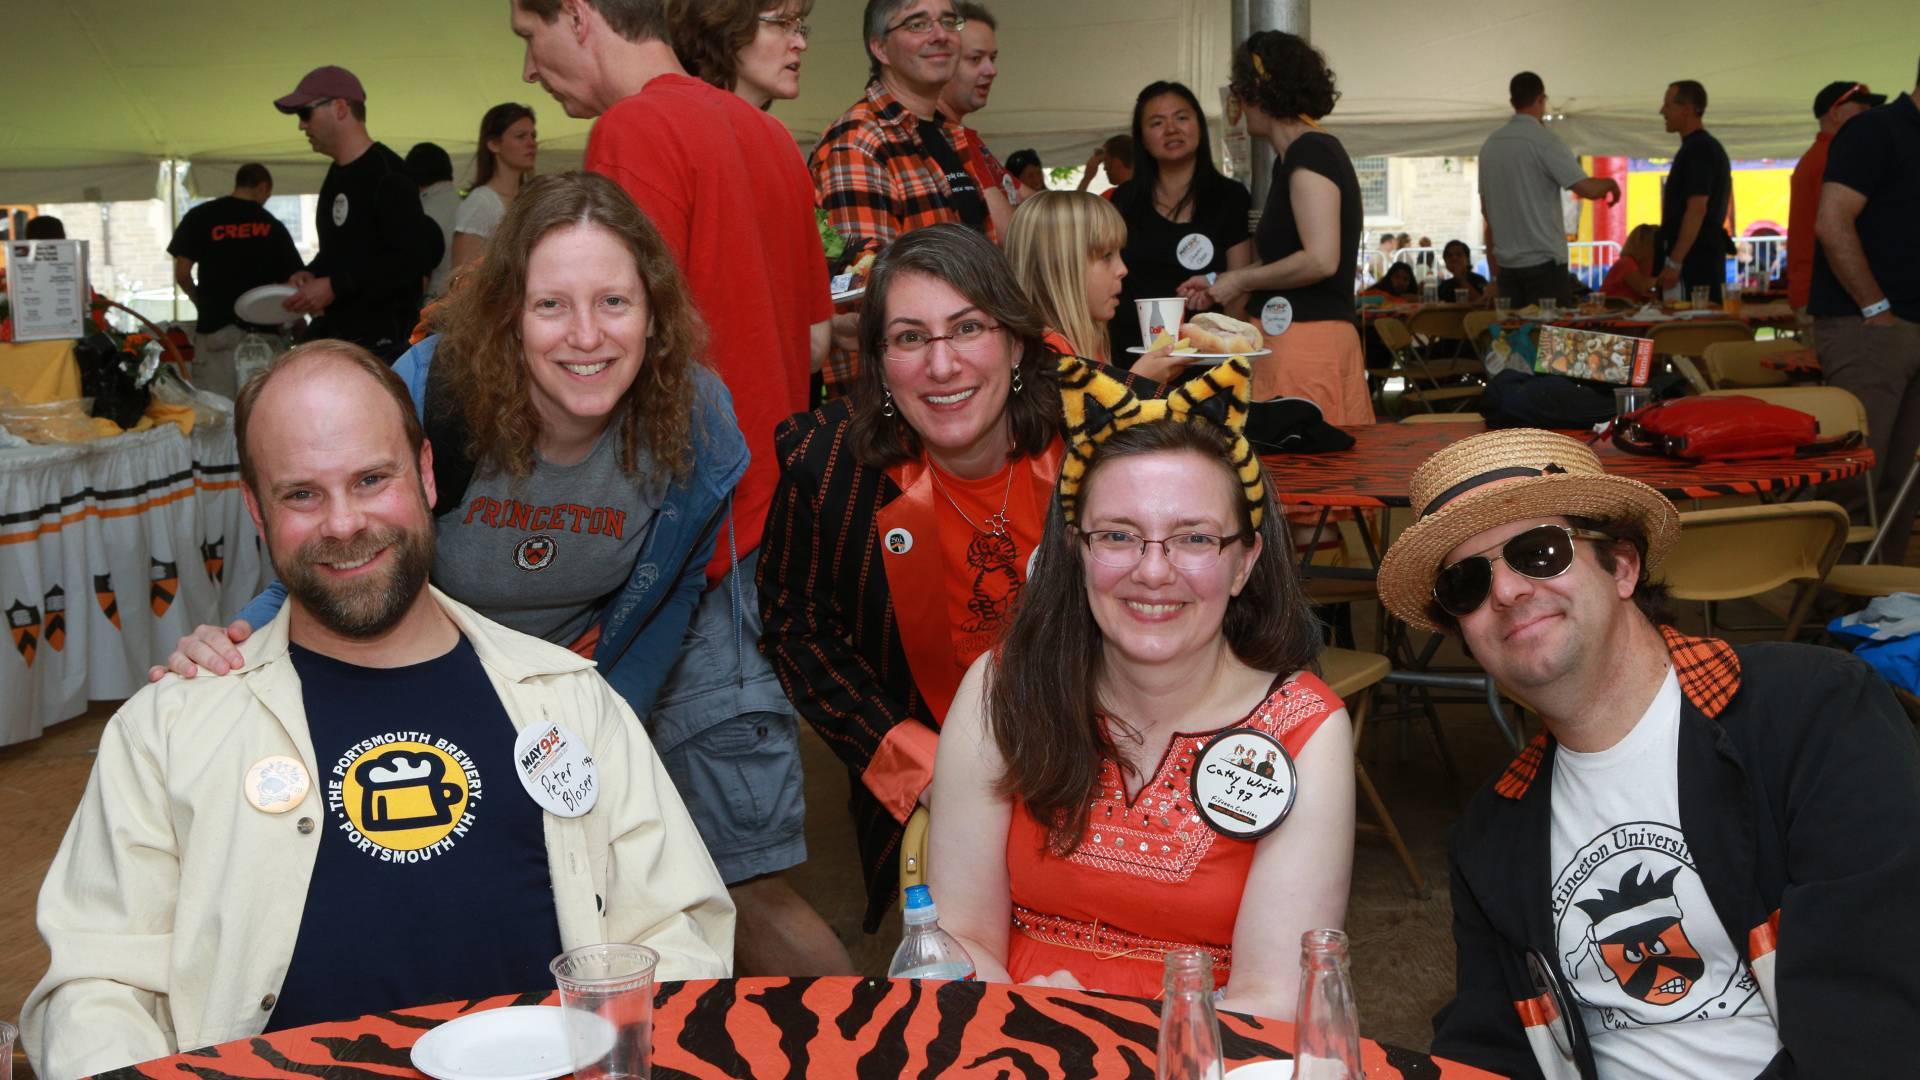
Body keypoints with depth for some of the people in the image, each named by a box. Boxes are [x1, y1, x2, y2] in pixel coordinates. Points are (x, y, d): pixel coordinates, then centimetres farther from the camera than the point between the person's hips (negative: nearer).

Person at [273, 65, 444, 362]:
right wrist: (312, 273, 7)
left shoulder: (387, 174, -12)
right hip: (332, 332, 8)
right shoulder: (337, 174, 17)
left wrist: (335, 286, -18)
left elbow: (413, 257, -20)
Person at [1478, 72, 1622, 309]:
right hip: (1544, 261, -6)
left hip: (1507, 263, 6)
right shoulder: (1543, 141, -11)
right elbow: (1588, 188, -16)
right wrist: (1610, 183, 7)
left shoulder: (1490, 145, 10)